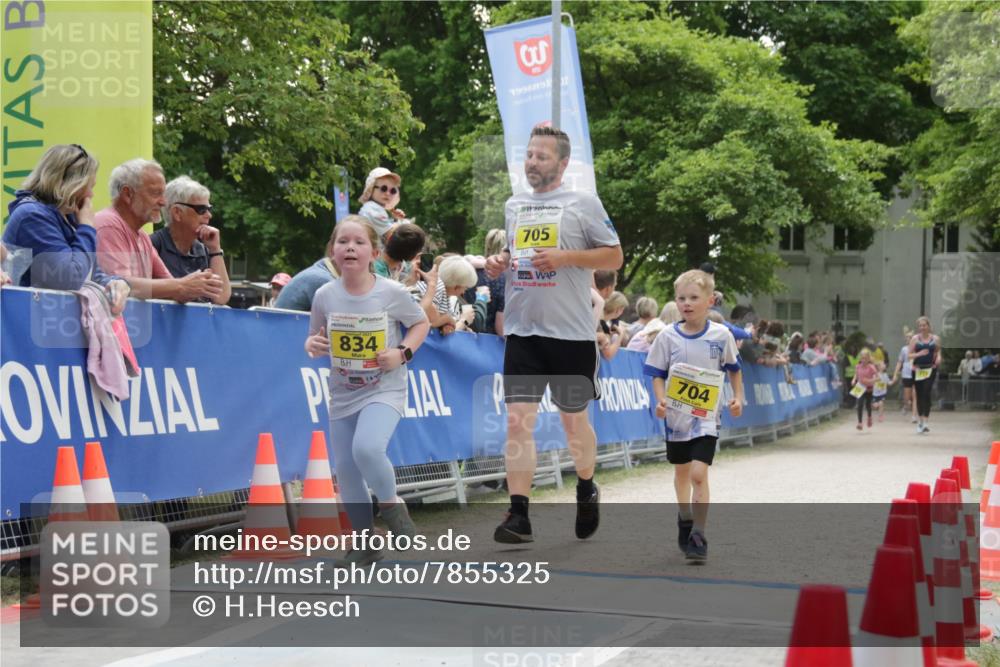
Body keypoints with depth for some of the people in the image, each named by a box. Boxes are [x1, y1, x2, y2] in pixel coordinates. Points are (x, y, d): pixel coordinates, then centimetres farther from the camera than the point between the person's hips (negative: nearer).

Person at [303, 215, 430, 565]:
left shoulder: (392, 293, -12)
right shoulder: (325, 295, -5)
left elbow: (421, 323, 4)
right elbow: (316, 337, 9)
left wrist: (403, 352, -13)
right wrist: (313, 345, -14)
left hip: (384, 390, -4)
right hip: (343, 394, 4)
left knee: (367, 448, -29)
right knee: (345, 469, 6)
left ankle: (391, 503, 1)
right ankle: (366, 543, 24)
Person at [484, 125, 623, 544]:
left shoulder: (584, 204, -1)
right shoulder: (513, 206, 13)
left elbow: (614, 257, -2)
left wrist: (565, 257, -16)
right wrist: (499, 262, 3)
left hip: (571, 332, -3)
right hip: (522, 331, 3)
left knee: (574, 419, 11)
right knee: (518, 419, -8)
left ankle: (586, 489, 37)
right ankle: (518, 514, -8)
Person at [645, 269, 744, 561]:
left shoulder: (721, 335, -5)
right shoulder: (668, 337, -5)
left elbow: (733, 369, 10)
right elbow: (658, 374, 0)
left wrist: (738, 397, -1)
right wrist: (661, 400, -16)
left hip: (706, 415, -2)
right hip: (676, 415, 2)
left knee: (699, 474, -16)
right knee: (681, 471, 20)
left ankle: (698, 535, -9)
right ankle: (685, 518, 43)